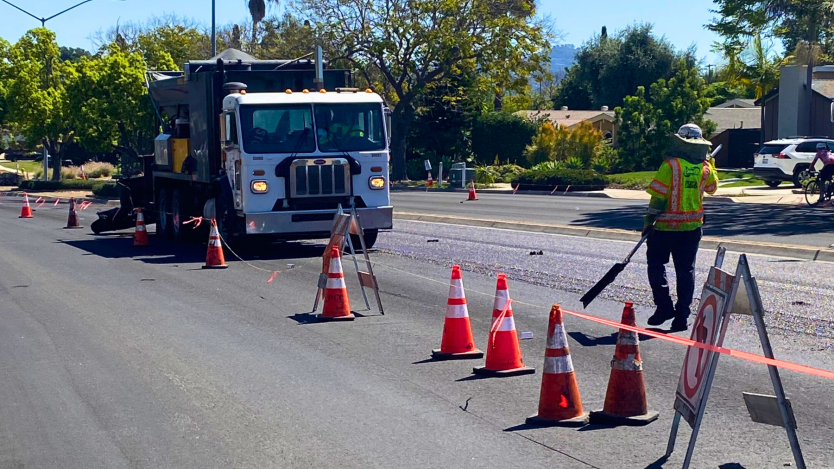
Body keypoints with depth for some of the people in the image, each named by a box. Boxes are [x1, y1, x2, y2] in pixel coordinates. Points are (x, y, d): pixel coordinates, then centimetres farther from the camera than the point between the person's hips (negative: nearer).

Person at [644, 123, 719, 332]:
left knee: (656, 265, 12)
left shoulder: (670, 165, -14)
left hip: (666, 227, -4)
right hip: (692, 228, 4)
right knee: (686, 271, 9)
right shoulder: (705, 168, 0)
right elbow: (712, 187, 22)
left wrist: (649, 221, -4)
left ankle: (664, 305, 2)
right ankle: (682, 316, 8)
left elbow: (658, 197, -14)